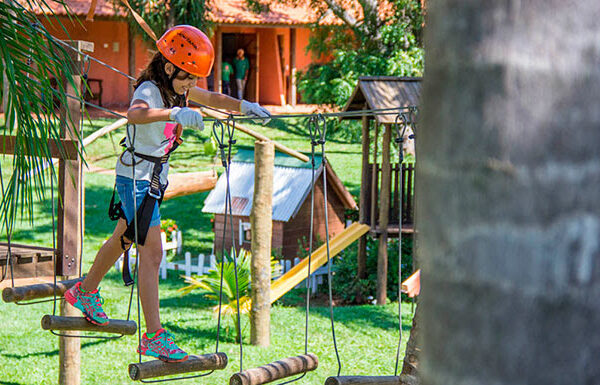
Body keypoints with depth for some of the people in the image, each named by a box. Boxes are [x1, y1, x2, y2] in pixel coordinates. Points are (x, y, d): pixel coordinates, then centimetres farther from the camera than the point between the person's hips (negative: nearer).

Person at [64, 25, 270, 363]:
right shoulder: (149, 90, -24)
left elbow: (213, 99, 11)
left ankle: (85, 292, 47)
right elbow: (135, 114, -46)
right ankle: (154, 337, -13)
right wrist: (174, 113, -61)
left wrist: (244, 106, -7)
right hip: (137, 177, -10)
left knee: (125, 238, 25)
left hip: (156, 176, 10)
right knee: (152, 252, -13)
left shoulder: (178, 88, 2)